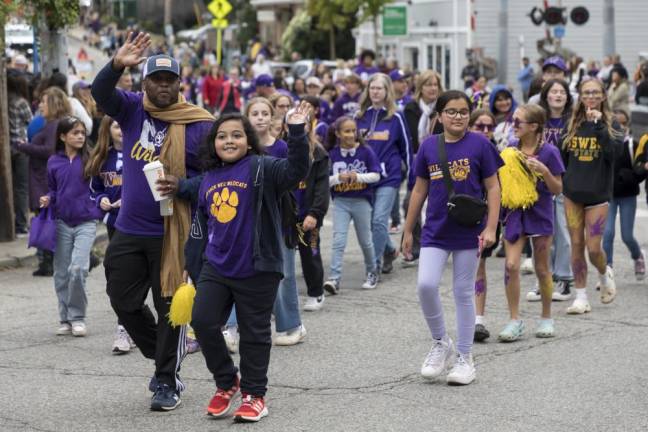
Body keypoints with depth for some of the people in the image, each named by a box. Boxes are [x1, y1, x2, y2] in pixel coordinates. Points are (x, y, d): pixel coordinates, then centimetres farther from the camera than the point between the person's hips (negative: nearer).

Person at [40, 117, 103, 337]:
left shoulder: (89, 159, -3)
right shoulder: (54, 162, 4)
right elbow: (53, 190, 14)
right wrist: (47, 199, -4)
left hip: (86, 222, -3)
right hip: (62, 223, 3)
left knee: (78, 269, -15)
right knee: (62, 273, 7)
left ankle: (77, 317, 1)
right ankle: (65, 319, 20)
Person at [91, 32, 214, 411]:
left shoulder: (199, 125, -9)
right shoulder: (132, 109, 2)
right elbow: (101, 93, -15)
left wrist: (183, 186, -22)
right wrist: (116, 65, -35)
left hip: (173, 232, -5)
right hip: (129, 230, 5)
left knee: (170, 307, 2)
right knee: (123, 301, 12)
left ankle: (168, 381, 13)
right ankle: (165, 356, 32)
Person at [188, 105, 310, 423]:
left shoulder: (261, 169, -8)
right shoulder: (209, 178, 10)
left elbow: (296, 170, -26)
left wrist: (297, 132, -37)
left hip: (257, 269, -5)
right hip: (216, 266, 5)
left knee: (254, 333, 4)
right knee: (203, 321, -3)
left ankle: (253, 394, 18)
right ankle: (226, 382, 17)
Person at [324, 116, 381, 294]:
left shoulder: (365, 151, -6)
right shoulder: (332, 154, -3)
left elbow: (376, 175, -6)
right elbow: (325, 180, 0)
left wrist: (358, 176, -20)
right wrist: (339, 177, -19)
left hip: (361, 201, 0)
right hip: (340, 202, 0)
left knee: (365, 240, 13)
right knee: (338, 240, -10)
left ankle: (372, 273, 33)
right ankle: (334, 278, -15)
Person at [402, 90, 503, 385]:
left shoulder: (479, 145, -5)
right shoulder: (428, 147, 3)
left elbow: (493, 187, -2)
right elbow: (419, 190, 10)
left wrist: (490, 228, -11)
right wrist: (408, 231, 12)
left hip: (469, 231, -2)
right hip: (435, 231, 2)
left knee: (463, 293, 5)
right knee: (426, 285, -12)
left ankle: (464, 358, 18)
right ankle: (440, 343, 11)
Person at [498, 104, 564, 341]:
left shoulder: (549, 152, -8)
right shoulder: (510, 151, 3)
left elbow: (557, 189, -6)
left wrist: (543, 171, -21)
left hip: (540, 215, -3)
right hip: (514, 214, 3)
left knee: (542, 269, 7)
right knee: (511, 266, -9)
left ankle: (546, 318, 24)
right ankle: (515, 320, -1)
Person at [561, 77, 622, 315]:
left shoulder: (609, 125, -3)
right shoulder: (573, 125, 5)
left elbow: (611, 151, -20)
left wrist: (598, 125, -24)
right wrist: (561, 183, 7)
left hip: (598, 194, -3)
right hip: (572, 194, 3)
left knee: (593, 248, -5)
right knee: (577, 245, 4)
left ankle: (605, 275, 28)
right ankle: (581, 297, 11)